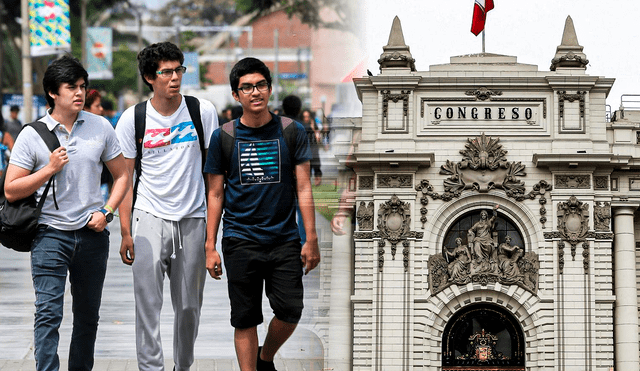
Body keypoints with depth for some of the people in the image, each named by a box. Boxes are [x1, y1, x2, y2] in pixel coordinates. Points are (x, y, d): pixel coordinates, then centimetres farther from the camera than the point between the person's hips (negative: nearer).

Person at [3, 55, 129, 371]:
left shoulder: (101, 128, 5)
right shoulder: (32, 135, -2)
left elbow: (121, 176, 13)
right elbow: (11, 191, -3)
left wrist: (106, 212, -2)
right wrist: (50, 169, -13)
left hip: (92, 235, 3)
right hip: (51, 234, -3)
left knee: (88, 315, 12)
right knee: (48, 313, -11)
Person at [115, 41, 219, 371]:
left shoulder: (203, 112, 1)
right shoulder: (132, 119, -2)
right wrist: (126, 232, -4)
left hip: (193, 219, 1)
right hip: (149, 218, -1)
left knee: (189, 306, 9)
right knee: (147, 301, -11)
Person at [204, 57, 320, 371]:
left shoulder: (292, 132, 3)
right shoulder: (223, 137, 2)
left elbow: (303, 188, 3)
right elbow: (215, 195, 5)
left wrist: (311, 239, -3)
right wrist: (210, 246, 1)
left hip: (284, 239, 1)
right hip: (240, 241, 0)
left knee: (290, 312, -4)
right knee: (245, 320, 0)